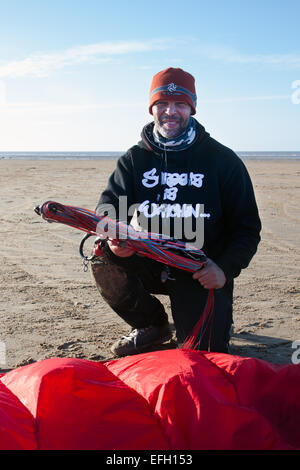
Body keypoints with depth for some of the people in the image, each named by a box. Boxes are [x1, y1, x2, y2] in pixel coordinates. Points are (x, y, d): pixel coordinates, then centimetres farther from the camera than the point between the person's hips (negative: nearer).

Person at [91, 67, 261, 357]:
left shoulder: (223, 160, -1)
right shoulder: (134, 159, 6)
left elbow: (247, 227, -1)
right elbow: (109, 207, -4)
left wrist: (225, 269, -19)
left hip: (203, 272, -2)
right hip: (149, 264, 3)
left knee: (204, 356, -16)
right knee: (105, 261, -26)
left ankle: (218, 320, 24)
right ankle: (152, 325, 2)